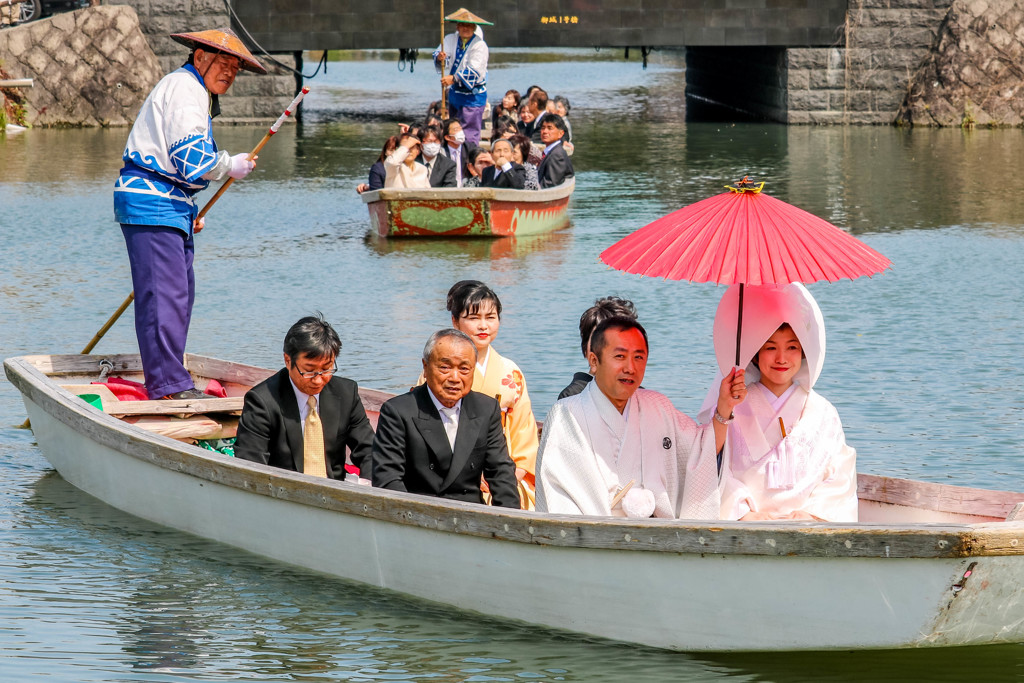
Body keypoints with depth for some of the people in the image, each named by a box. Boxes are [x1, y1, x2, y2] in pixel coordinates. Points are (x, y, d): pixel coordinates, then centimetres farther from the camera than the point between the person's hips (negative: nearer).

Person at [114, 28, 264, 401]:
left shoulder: (199, 94, 24)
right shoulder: (184, 88, -11)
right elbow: (191, 159, -19)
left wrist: (189, 210, 23)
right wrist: (231, 165, -3)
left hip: (171, 204, 11)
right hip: (152, 203, -11)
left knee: (180, 294, 12)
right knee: (165, 293, -14)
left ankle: (169, 380, 17)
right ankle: (169, 385, -18)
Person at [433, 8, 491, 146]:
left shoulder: (479, 46, -15)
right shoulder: (450, 39, 3)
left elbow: (474, 71, -24)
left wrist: (454, 78, -31)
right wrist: (440, 58, -28)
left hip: (473, 95, -7)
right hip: (454, 92, 7)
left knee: (469, 134, -12)